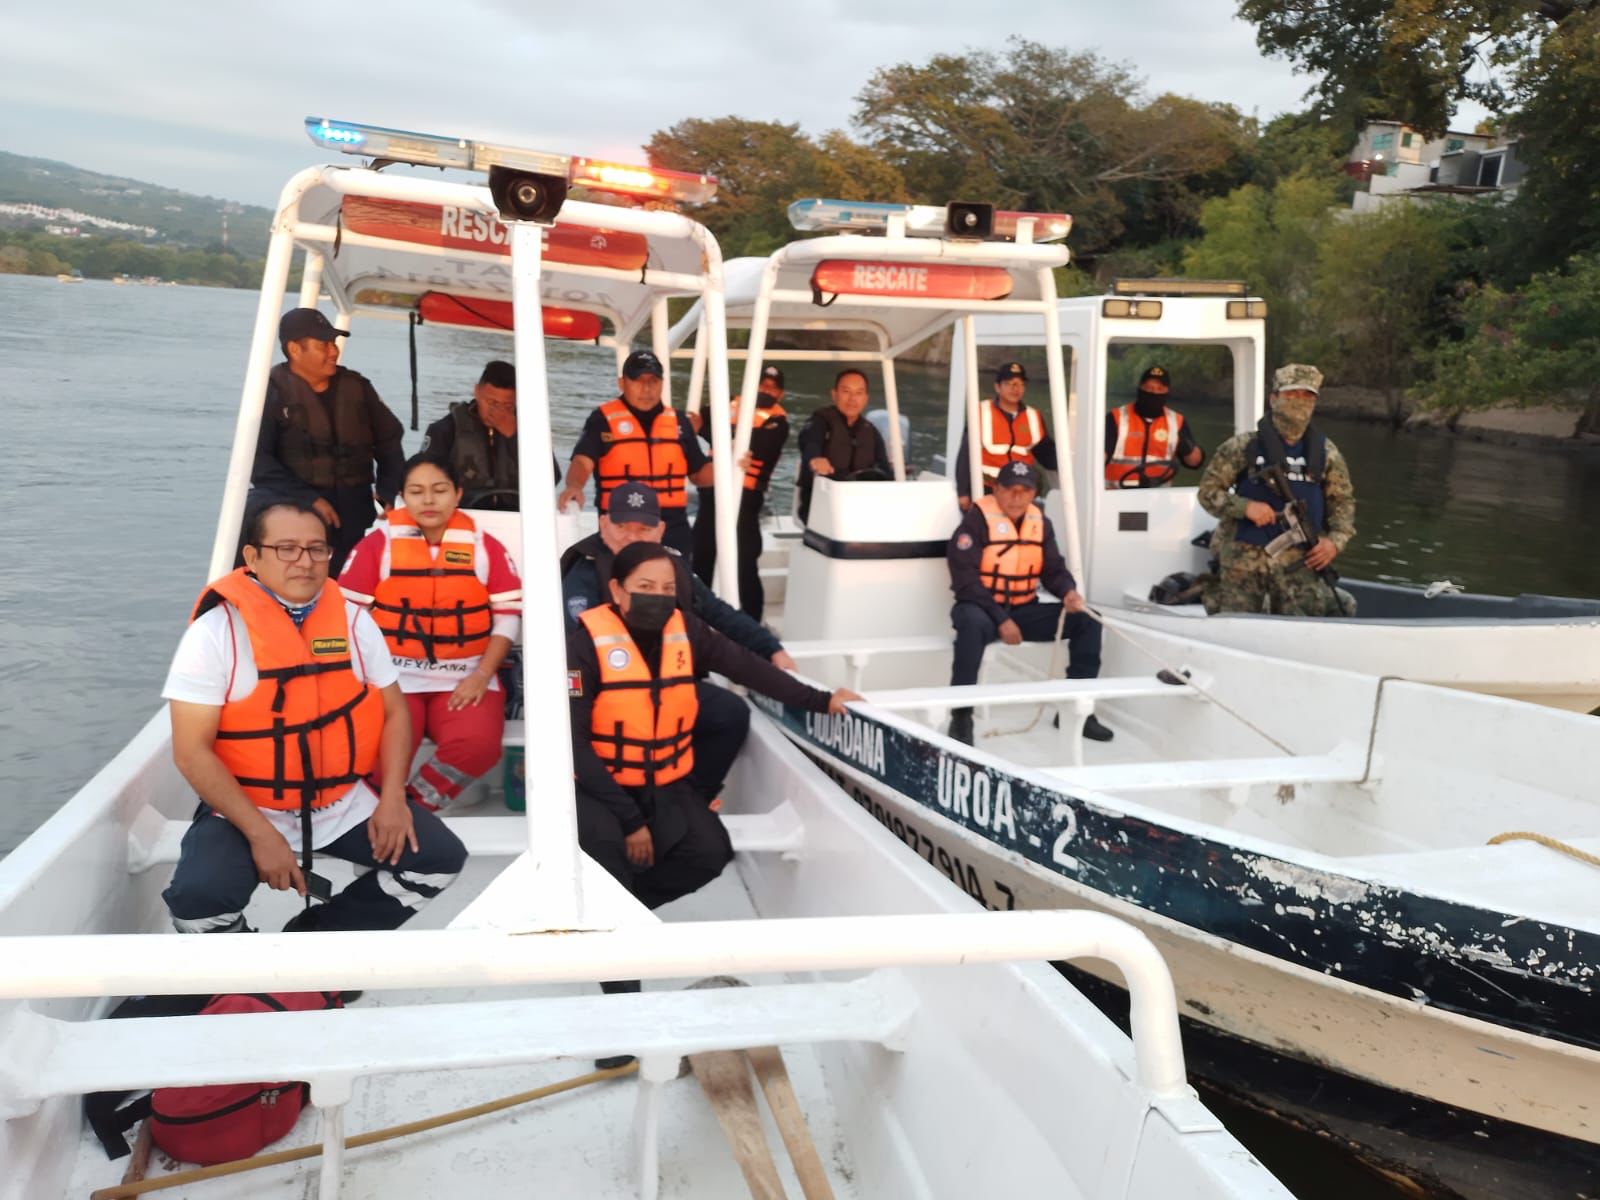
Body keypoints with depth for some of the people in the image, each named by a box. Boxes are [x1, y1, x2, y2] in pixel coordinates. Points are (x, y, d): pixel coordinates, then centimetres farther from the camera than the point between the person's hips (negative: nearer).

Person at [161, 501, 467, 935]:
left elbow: (393, 710, 7)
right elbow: (192, 751, -13)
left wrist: (393, 797, -8)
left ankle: (312, 934, 7)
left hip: (346, 803, 4)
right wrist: (260, 833, -19)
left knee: (440, 858, -9)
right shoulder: (215, 631, -12)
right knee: (198, 898, -29)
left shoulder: (353, 621, 0)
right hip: (246, 809, -3)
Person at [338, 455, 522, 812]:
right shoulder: (378, 543, 3)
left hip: (464, 680, 1)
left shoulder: (484, 546, 5)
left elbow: (509, 613, 4)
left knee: (478, 743, -28)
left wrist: (482, 674, -7)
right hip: (393, 677, -1)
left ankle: (415, 806, -4)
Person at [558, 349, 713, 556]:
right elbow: (583, 461, -14)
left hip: (673, 529, 4)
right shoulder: (603, 419, 0)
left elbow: (698, 474, 17)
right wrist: (574, 486, -35)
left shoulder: (678, 423, 12)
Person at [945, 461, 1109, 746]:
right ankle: (961, 715, -31)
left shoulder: (1040, 522, 6)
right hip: (982, 608, -6)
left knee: (1086, 620, -7)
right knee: (973, 623, -41)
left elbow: (1053, 568, 8)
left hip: (1024, 610, 6)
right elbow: (966, 580, -18)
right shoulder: (977, 520, -13)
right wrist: (1001, 620, -24)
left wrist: (1068, 593, -15)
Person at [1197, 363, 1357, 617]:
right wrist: (1245, 506, -17)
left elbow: (1343, 501, 15)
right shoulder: (1243, 446, -1)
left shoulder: (1326, 452, 8)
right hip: (1244, 556, -1)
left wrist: (1335, 540, -2)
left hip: (1299, 559, 2)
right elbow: (1208, 491, 0)